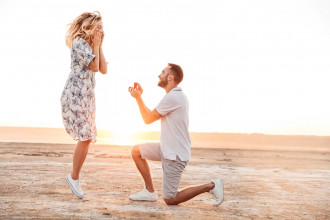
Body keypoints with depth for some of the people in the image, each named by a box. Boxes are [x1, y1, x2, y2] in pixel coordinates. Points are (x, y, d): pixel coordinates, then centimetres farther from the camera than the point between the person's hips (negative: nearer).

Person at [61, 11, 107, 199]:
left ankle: (74, 176, 15)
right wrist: (96, 45, -6)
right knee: (86, 137, -12)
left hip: (87, 97, 9)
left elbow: (104, 69, 10)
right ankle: (74, 177, 1)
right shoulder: (79, 42, -8)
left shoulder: (90, 45, 20)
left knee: (87, 137, 6)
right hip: (75, 95, -9)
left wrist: (99, 46, 9)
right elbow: (94, 66, -16)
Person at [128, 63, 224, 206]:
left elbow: (148, 119, -13)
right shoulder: (176, 96, 12)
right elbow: (151, 116, 15)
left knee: (170, 200, -2)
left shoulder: (172, 97, -20)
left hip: (175, 155, -10)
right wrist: (139, 95, 12)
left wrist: (138, 97, -5)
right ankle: (150, 191, 15)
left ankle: (211, 186, 2)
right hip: (167, 149, 10)